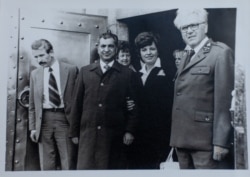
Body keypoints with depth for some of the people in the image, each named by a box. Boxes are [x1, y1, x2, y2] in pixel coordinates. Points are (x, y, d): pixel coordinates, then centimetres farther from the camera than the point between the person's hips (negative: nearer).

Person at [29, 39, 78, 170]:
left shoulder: (71, 70, -1)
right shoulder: (35, 74, 9)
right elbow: (32, 104, 12)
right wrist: (32, 127, 8)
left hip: (64, 118, -2)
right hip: (44, 120, 3)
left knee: (68, 164, 2)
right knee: (46, 165, 7)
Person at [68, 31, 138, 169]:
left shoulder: (127, 74, 3)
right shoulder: (85, 71, 8)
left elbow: (132, 105, 2)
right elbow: (77, 103, 7)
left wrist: (129, 131, -4)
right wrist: (74, 132, 5)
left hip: (114, 135, -1)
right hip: (88, 134, 2)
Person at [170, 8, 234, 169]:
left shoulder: (221, 52, -6)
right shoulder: (186, 58, 18)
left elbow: (224, 100, -12)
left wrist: (221, 141, -15)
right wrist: (176, 136, 9)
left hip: (204, 139, -7)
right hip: (182, 138, 7)